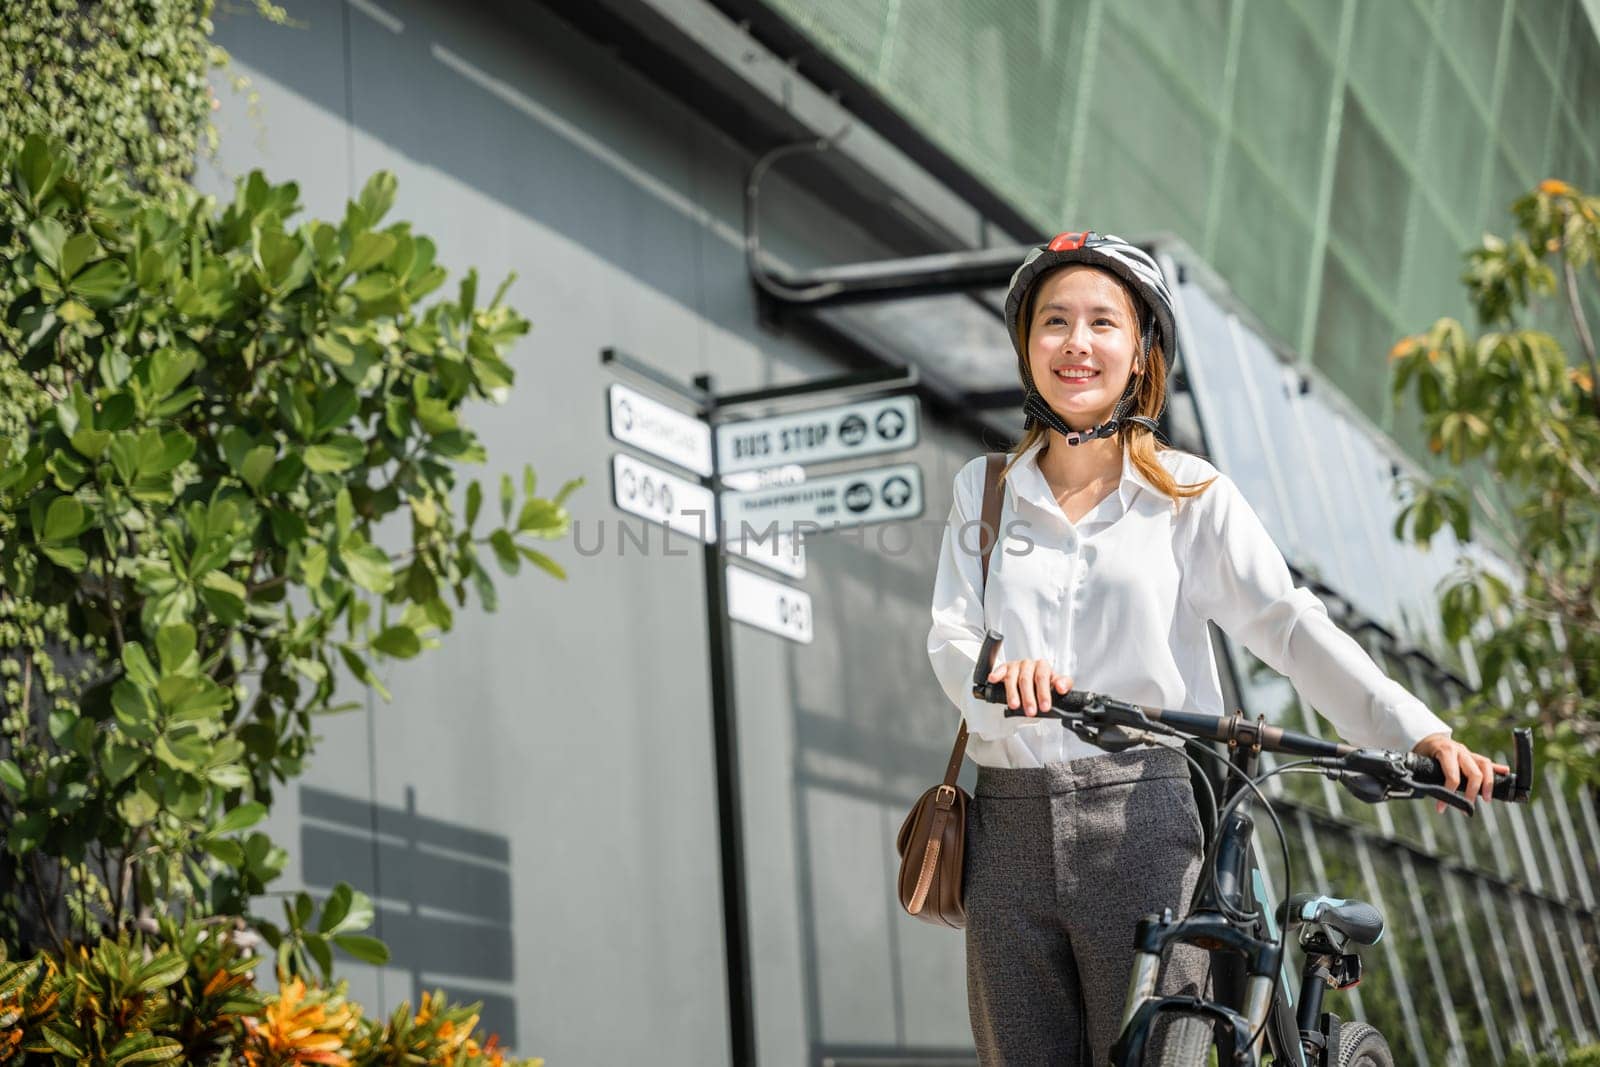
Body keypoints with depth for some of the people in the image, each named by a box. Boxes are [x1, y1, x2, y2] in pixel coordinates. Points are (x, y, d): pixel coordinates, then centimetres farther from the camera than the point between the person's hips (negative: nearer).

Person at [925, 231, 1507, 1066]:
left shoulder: (1191, 495, 4)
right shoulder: (984, 491, 13)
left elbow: (1290, 625, -4)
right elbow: (949, 636, 3)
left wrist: (1418, 731, -17)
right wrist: (998, 669, -23)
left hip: (1145, 822, -3)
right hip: (1011, 830, 3)